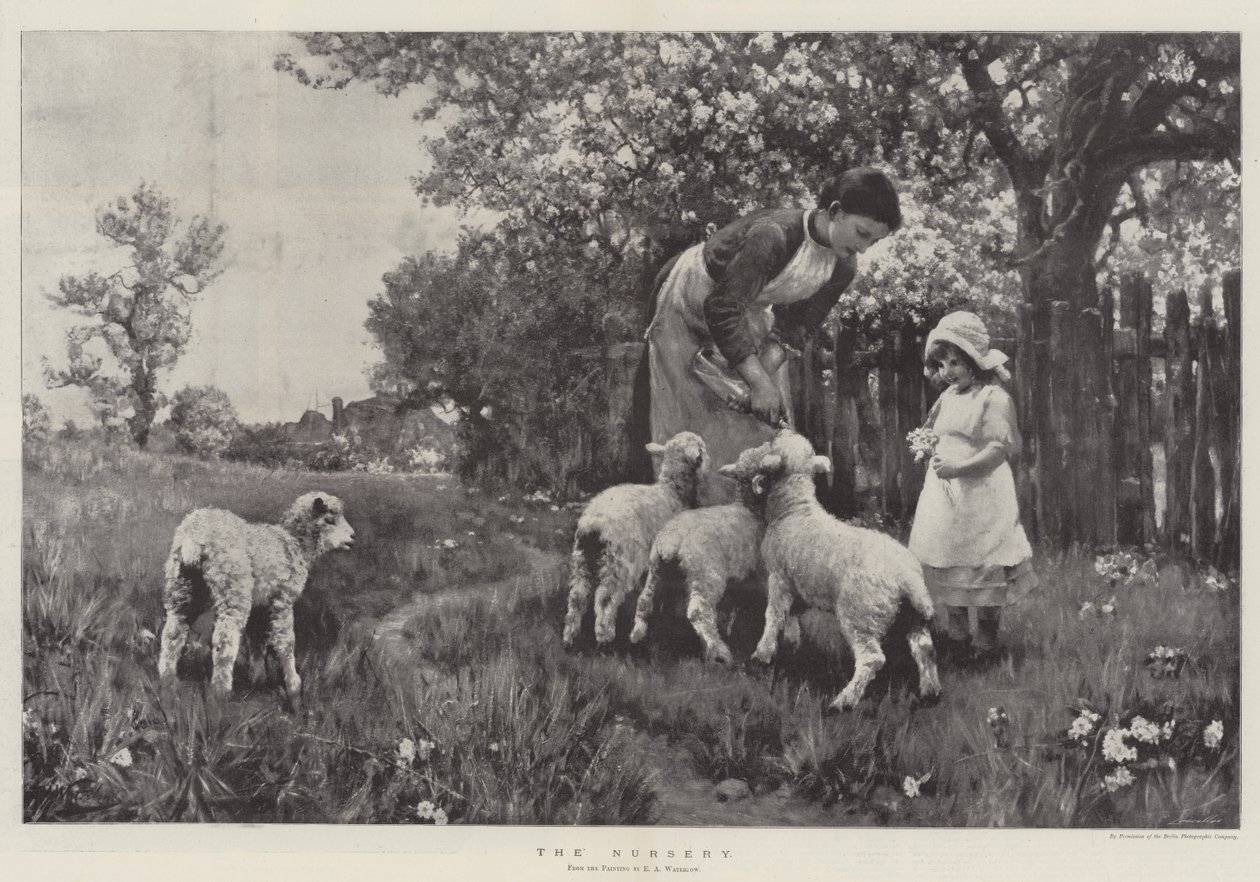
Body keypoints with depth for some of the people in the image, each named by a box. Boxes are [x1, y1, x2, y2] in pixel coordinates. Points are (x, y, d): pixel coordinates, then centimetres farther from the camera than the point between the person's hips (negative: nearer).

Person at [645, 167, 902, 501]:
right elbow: (722, 309, -40)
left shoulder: (842, 267, -14)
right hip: (693, 307, -7)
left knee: (766, 423, 0)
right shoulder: (773, 235, -39)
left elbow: (797, 325, -8)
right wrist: (757, 380, -40)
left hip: (752, 315, 7)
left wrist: (769, 369, -25)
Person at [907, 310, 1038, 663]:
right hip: (944, 495, 7)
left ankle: (986, 638, 11)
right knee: (947, 567, 10)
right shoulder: (947, 397, 13)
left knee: (982, 569, -1)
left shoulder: (994, 397, -10)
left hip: (980, 496, -7)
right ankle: (956, 634, 22)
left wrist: (959, 468, -24)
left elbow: (1000, 448, -18)